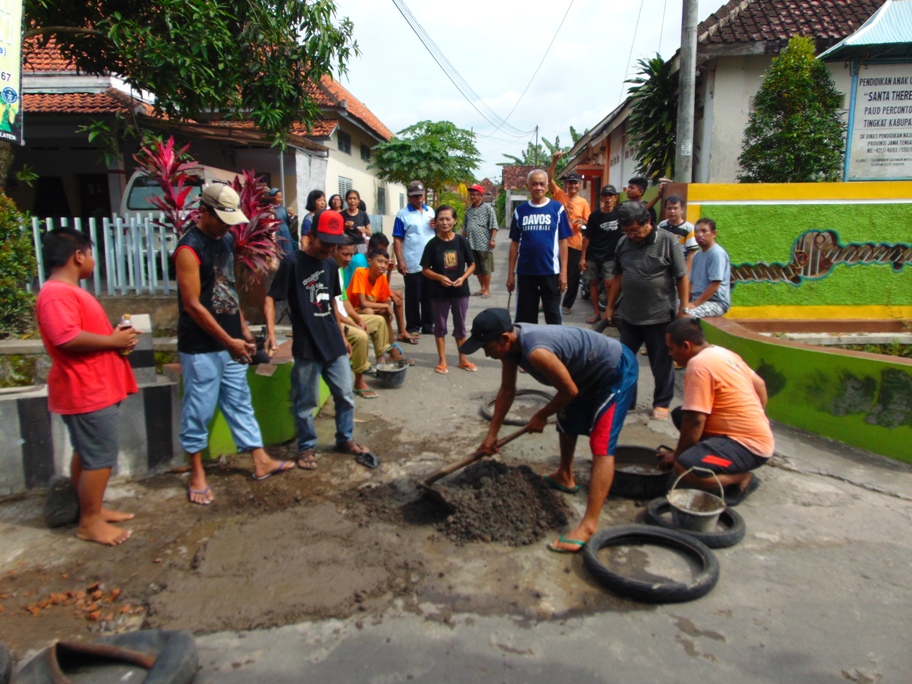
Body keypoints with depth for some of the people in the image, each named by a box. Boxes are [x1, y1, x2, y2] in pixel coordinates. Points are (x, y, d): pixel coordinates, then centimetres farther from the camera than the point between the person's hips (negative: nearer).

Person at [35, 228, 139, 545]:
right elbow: (67, 339, -31)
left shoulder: (70, 291, 16)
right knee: (100, 457, -2)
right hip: (87, 391, -11)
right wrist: (114, 340, -19)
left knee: (87, 454, 19)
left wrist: (116, 337, 7)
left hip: (94, 388, 11)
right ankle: (90, 523, 10)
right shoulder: (57, 294, -19)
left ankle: (92, 509, 31)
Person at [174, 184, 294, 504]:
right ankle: (197, 473, 21)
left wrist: (243, 329, 14)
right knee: (199, 409, 5)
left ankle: (261, 461, 25)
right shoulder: (189, 249, -17)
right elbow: (192, 305, -19)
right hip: (201, 347, -7)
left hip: (230, 340, 8)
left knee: (240, 401, 15)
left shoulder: (226, 239, 7)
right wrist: (229, 341, -18)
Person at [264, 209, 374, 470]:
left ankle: (345, 439, 31)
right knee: (306, 402, 5)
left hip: (334, 345, 6)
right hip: (306, 347, -6)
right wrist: (271, 333, -24)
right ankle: (307, 447, 23)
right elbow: (271, 299, -11)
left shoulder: (331, 264, 11)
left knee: (346, 395, 12)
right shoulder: (292, 263, -9)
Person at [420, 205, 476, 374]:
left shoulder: (462, 241, -4)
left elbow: (472, 264, 3)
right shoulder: (432, 244, -8)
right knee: (440, 326, 9)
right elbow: (425, 270, -4)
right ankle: (442, 361, 22)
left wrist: (463, 277, -13)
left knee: (460, 325, 12)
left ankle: (463, 359, 26)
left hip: (460, 291, 1)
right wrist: (440, 277, -20)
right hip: (439, 292, -1)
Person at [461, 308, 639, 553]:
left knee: (601, 446, -15)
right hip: (590, 371, 10)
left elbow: (569, 391, -24)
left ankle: (589, 524, -16)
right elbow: (507, 390, 4)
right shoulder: (509, 342, -8)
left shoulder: (536, 352, -37)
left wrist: (541, 416, -8)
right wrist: (492, 433, 8)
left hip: (617, 371, -10)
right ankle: (564, 478, 46)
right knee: (567, 420, 25)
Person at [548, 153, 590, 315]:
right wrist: (554, 160, -23)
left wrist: (582, 222, -16)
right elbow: (549, 178, -10)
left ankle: (567, 304, 17)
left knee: (573, 277, 5)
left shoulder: (583, 202, 3)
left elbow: (587, 222, 8)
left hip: (575, 244, 1)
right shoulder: (559, 195, 1)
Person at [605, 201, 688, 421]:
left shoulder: (667, 241, -10)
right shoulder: (623, 243, 3)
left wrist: (683, 309, -9)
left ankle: (662, 403, 23)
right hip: (629, 315, 5)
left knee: (662, 362, 7)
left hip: (660, 316, -4)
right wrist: (610, 306, 12)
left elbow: (682, 277, -8)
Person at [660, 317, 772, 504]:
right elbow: (759, 384, 22)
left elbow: (695, 421, -21)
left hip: (749, 445, -10)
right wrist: (756, 419, 32)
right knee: (681, 414, 15)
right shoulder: (723, 353, 9)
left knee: (684, 467, -29)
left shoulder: (699, 364, -20)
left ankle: (743, 478, -4)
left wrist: (676, 455, -8)